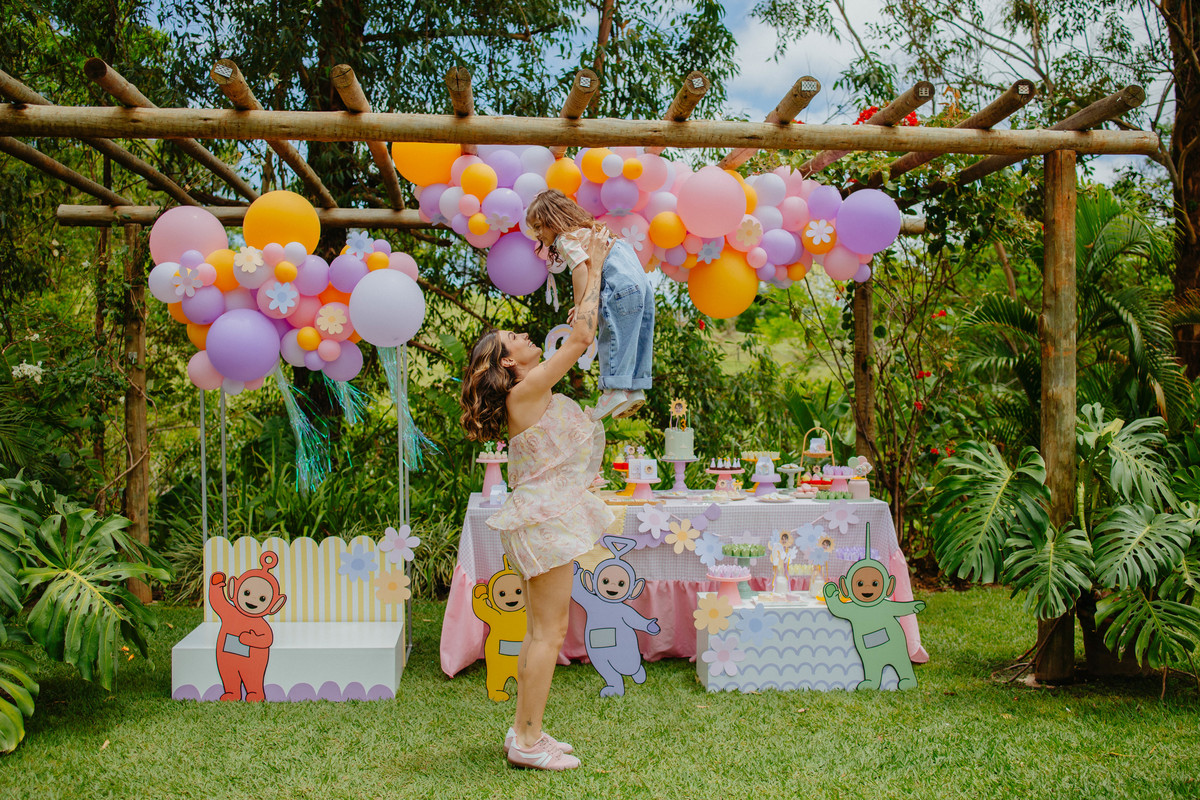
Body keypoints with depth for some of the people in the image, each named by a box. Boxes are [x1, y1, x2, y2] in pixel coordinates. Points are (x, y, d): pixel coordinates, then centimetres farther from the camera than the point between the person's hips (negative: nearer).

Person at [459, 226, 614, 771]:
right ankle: (527, 741, 1)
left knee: (542, 630, 13)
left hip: (548, 516, 10)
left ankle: (525, 732, 20)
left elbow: (577, 338, 21)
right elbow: (581, 337, -14)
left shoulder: (535, 390, 13)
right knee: (550, 630, -5)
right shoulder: (525, 392, -13)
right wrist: (594, 269, -5)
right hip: (547, 516, -10)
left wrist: (589, 276, 19)